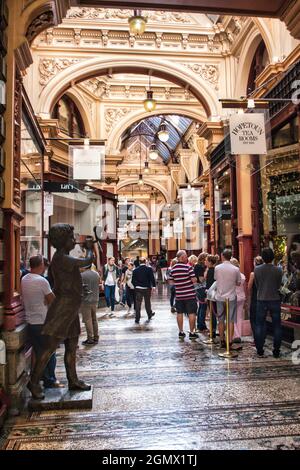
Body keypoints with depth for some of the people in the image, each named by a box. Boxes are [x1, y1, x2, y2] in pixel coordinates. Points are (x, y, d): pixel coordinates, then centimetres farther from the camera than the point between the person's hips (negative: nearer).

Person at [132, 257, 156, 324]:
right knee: (147, 302, 16)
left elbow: (133, 280, 1)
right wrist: (154, 286, 0)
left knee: (138, 303, 3)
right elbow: (152, 278, -10)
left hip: (138, 289, 1)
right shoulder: (149, 269, -8)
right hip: (147, 288, -1)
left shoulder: (135, 270, -3)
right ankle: (150, 315, 35)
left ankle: (137, 319, 2)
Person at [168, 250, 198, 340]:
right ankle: (192, 333, 8)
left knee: (180, 313, 12)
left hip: (179, 295, 4)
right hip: (190, 295, -4)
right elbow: (194, 280, -14)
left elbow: (171, 282, 7)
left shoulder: (173, 269, 2)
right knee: (191, 313, 4)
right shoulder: (188, 267, -12)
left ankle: (181, 332, 18)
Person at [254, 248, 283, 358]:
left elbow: (257, 285, 1)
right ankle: (276, 351, 13)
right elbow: (279, 285, 0)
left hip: (261, 300, 1)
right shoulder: (278, 270, -10)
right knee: (277, 326, 10)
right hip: (275, 300, 0)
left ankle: (260, 351, 12)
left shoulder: (257, 269, -8)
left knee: (260, 326, 10)